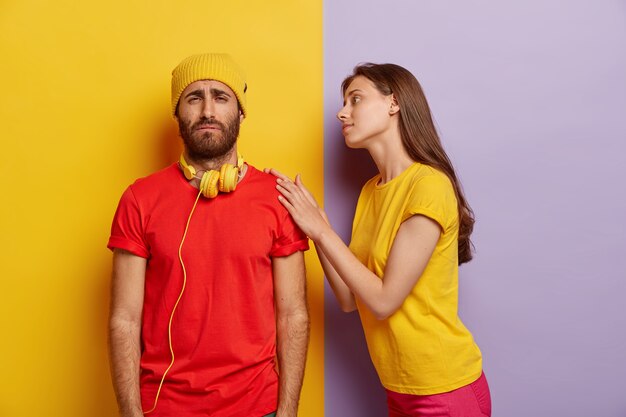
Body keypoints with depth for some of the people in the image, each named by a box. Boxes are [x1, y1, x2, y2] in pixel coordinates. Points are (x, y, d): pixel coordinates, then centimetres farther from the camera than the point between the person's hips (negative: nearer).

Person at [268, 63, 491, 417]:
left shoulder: (430, 185, -20)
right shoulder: (370, 190, 3)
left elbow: (384, 300, -21)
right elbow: (350, 299, -1)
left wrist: (321, 230, -18)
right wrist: (317, 228, -11)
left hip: (444, 388, -6)